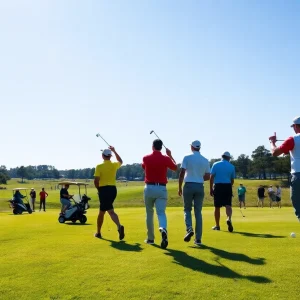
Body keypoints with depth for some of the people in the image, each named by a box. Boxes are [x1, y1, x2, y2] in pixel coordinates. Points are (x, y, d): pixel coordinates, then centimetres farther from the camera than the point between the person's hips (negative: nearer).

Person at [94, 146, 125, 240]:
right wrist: (114, 151, 28)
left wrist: (98, 189, 6)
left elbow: (96, 180, -11)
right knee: (101, 211, 10)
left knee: (110, 211, -4)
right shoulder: (114, 165, 4)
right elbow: (121, 161, 29)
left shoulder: (99, 166, -7)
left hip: (103, 189, -4)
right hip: (113, 189, 4)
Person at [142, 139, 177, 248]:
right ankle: (163, 229, -38)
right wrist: (170, 155, 26)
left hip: (149, 188, 1)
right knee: (161, 213, -7)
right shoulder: (166, 158, -2)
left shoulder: (146, 158, 0)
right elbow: (175, 167, 18)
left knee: (149, 214, 15)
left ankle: (150, 238, 23)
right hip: (161, 188, -1)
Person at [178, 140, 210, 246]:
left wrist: (179, 187, -1)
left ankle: (189, 229, -13)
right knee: (198, 212, 7)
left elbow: (182, 173, -9)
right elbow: (207, 176, 8)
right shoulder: (205, 160, 6)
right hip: (200, 187, 2)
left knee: (187, 209, 12)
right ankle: (198, 238, 6)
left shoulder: (187, 158, -4)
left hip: (189, 186, -2)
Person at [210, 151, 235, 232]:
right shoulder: (231, 166, 6)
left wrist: (211, 188, 1)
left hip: (218, 186, -1)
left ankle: (217, 226, 14)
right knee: (228, 205, 1)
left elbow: (211, 177, -4)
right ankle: (229, 218, -28)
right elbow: (232, 180, 11)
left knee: (217, 207, 7)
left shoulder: (216, 164, 1)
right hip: (227, 186, 1)